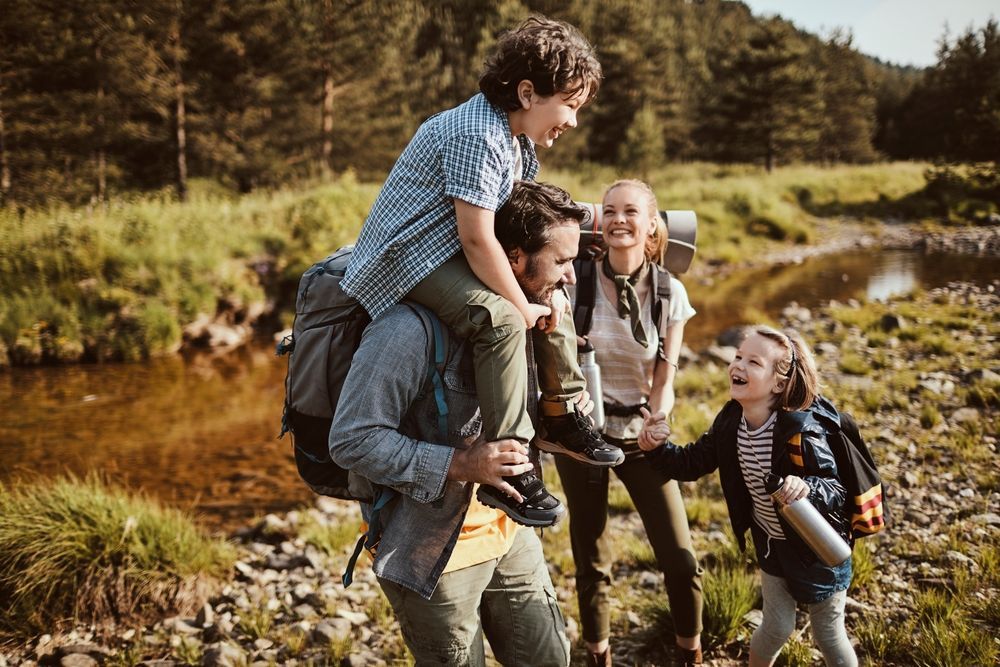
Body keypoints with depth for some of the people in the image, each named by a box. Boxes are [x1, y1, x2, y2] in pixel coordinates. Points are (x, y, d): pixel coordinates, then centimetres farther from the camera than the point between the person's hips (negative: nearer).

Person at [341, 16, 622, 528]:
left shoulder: (519, 139, 8)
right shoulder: (477, 136, -25)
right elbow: (478, 239, -28)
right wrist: (523, 308, -19)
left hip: (453, 254, 11)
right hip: (409, 256, -11)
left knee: (551, 294, 14)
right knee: (501, 320, -30)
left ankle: (561, 417, 22)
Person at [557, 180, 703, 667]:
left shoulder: (670, 293, -7)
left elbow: (664, 381, -4)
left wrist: (655, 423, -24)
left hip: (641, 435, 1)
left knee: (681, 561, -1)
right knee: (592, 564, 10)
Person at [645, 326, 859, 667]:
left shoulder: (801, 433, -32)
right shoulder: (730, 421, -13)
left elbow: (837, 492, -27)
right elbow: (693, 462, -1)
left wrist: (807, 488, -48)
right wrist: (658, 449, -19)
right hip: (771, 543, 5)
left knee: (828, 635, 14)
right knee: (776, 628, 17)